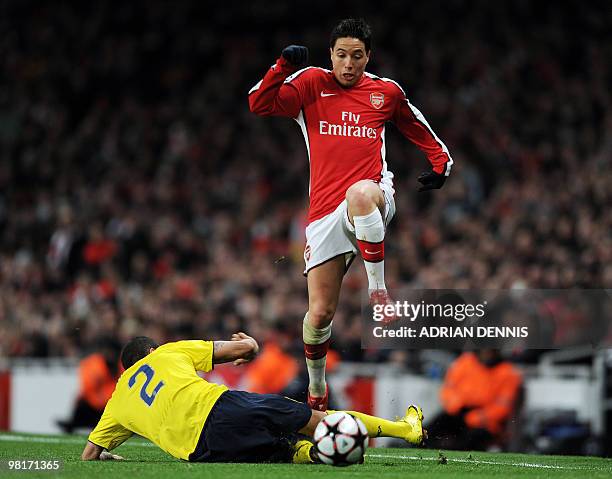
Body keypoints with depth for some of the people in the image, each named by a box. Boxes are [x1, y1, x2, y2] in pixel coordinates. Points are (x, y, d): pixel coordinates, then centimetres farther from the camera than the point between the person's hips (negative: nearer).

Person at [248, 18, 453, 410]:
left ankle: (378, 289, -30)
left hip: (374, 197, -1)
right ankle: (316, 388, 26)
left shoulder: (387, 92, 12)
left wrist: (441, 164, 15)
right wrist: (283, 67, -17)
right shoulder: (311, 84, 8)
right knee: (319, 314, -2)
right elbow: (260, 105, -4)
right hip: (325, 212, 1)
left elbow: (419, 128, 29)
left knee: (360, 194, -43)